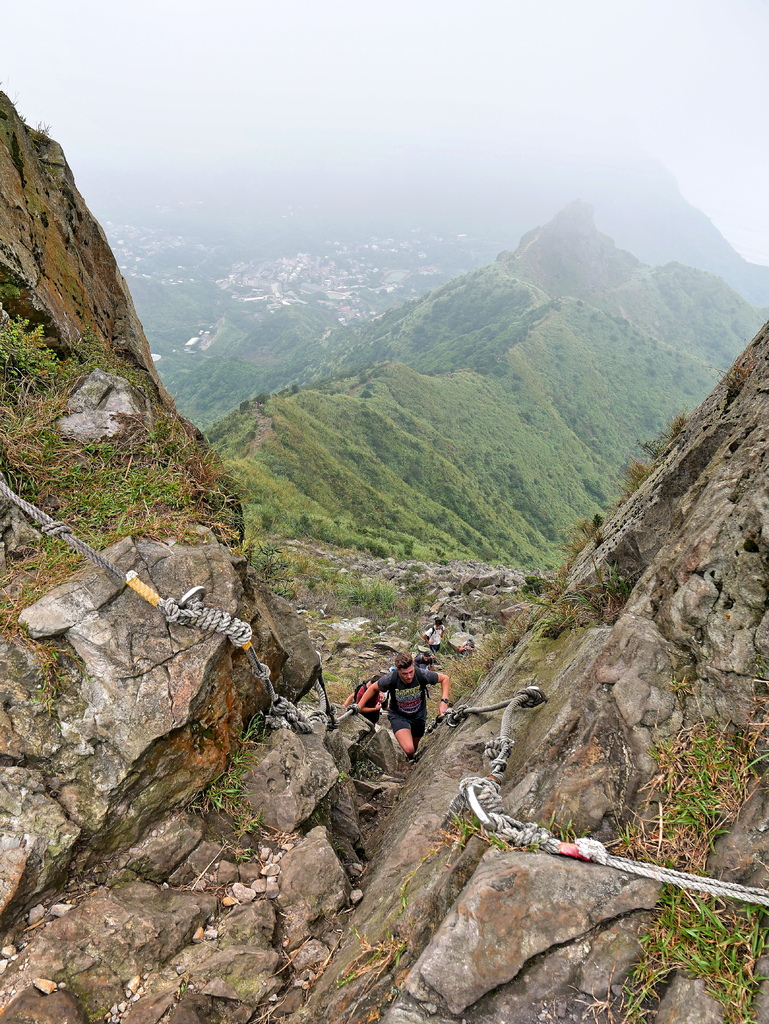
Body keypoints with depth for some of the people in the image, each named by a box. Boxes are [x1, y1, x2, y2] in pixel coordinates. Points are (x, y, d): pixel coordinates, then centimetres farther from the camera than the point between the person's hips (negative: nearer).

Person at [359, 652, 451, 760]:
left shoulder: (422, 675, -28)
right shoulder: (390, 679, -30)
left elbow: (445, 678, -11)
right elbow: (373, 688, -8)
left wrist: (444, 701, -22)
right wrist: (359, 706, -6)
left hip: (419, 716, 2)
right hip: (398, 716, -2)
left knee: (414, 748, 22)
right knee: (408, 749, -25)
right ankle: (412, 760, 8)